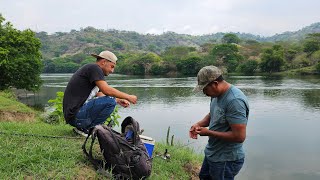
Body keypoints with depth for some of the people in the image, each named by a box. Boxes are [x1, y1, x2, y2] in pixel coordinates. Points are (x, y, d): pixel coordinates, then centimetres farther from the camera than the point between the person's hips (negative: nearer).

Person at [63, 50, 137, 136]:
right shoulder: (94, 68, -10)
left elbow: (100, 95, 21)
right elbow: (107, 90, -21)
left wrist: (118, 100, 11)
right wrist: (128, 97, -11)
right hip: (75, 115, -10)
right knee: (110, 102, -19)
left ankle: (81, 126, 10)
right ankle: (85, 129, -7)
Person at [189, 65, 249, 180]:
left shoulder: (235, 101, -29)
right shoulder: (217, 94, 0)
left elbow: (239, 136, -31)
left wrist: (209, 132, -22)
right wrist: (199, 124, -3)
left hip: (226, 160, -9)